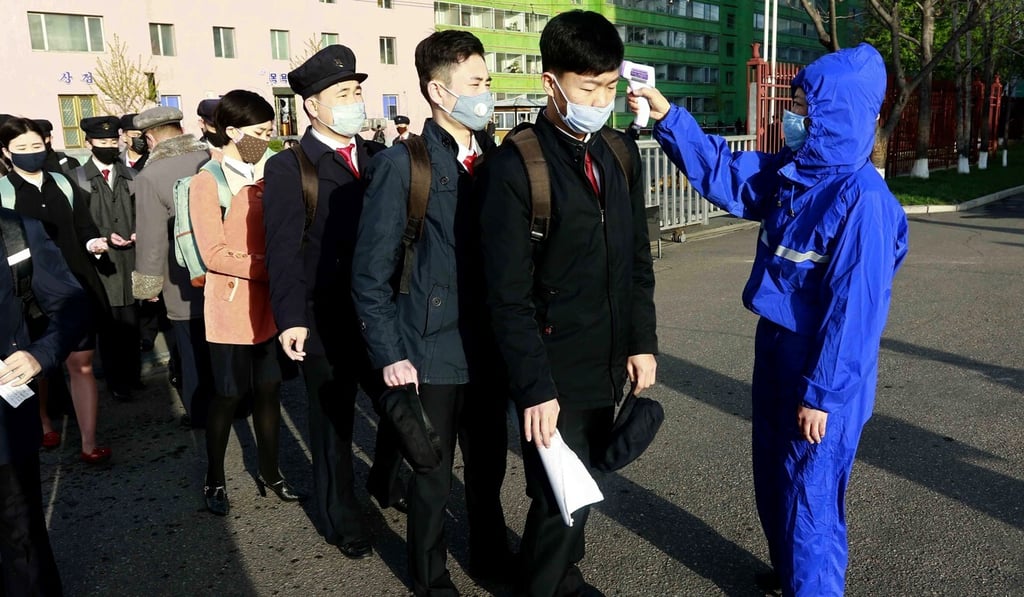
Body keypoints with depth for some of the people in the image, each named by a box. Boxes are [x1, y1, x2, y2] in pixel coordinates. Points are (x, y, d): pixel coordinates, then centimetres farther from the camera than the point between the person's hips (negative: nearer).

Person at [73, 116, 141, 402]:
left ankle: (133, 374, 23)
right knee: (108, 326, 2)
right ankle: (117, 382, 14)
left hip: (130, 259, 3)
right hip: (100, 261, -3)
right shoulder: (77, 178, 0)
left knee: (130, 322, 8)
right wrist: (104, 237, -13)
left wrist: (138, 233, -4)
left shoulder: (130, 175, 11)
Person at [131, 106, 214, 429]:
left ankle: (201, 413, 25)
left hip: (186, 286, -4)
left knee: (195, 352, 11)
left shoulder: (150, 177, -17)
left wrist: (147, 285, -1)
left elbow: (152, 239, -15)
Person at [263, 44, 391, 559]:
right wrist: (291, 319, -22)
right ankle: (341, 520, 34)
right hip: (325, 325, -4)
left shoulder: (379, 157, 8)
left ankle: (383, 483, 42)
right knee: (333, 428, 12)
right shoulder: (287, 168, -5)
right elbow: (284, 251, -12)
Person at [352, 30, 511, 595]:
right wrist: (389, 354, -11)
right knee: (432, 478, 12)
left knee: (488, 468, 19)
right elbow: (370, 272, -9)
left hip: (490, 350, 5)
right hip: (432, 355, -4)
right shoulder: (402, 164, -10)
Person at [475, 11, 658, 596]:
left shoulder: (621, 153, 5)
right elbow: (510, 295, -16)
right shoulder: (515, 166, -15)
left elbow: (638, 258, 11)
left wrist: (643, 342, 6)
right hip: (554, 370, -6)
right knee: (559, 498, 5)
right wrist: (535, 388, -18)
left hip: (609, 362, 6)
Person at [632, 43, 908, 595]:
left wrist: (822, 394, -19)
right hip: (775, 351, 9)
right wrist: (668, 117, 1)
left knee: (809, 496, 8)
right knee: (773, 479, 24)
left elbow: (856, 309, -23)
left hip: (820, 375, -8)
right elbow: (722, 175, 11)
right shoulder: (789, 172, 1)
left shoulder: (862, 199, -23)